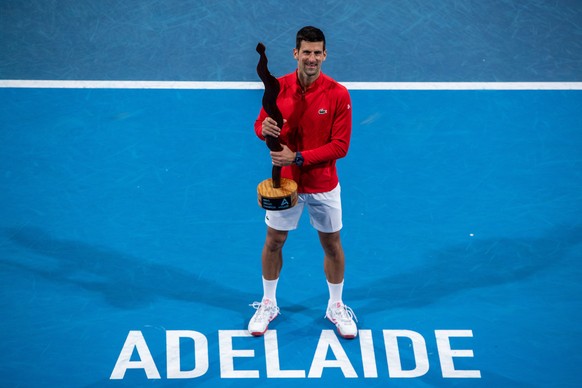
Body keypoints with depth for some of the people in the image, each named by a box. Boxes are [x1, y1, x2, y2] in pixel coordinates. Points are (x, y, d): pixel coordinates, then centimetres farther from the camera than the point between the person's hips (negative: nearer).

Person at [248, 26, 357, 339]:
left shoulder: (338, 94, -16)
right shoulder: (278, 88, -9)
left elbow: (340, 146, -17)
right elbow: (261, 124, 1)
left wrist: (298, 158, -24)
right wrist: (264, 128, -25)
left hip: (324, 186, -1)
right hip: (284, 182, 1)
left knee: (331, 244, 12)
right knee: (274, 242, 13)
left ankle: (336, 307, 33)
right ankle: (268, 304, 33)